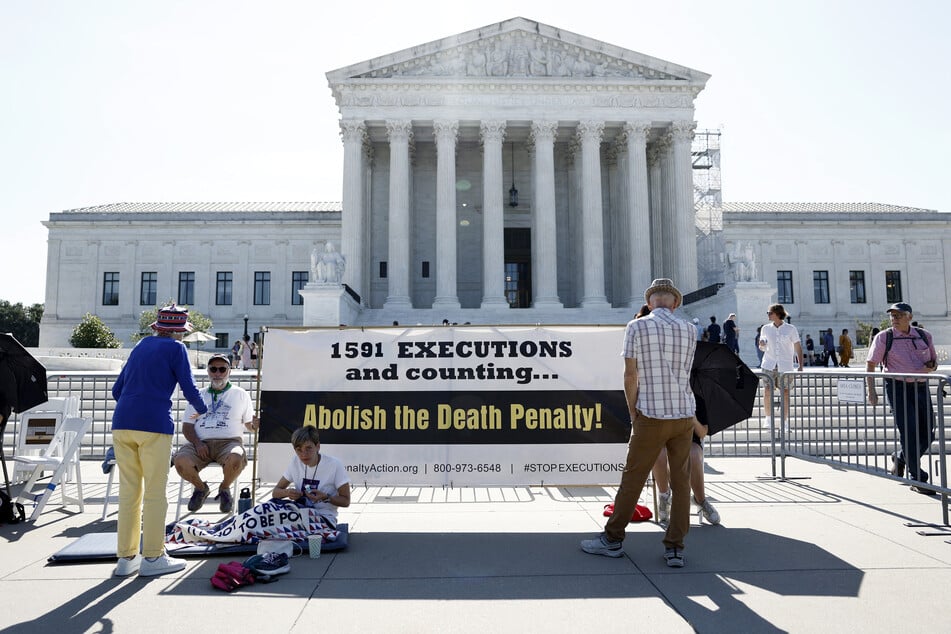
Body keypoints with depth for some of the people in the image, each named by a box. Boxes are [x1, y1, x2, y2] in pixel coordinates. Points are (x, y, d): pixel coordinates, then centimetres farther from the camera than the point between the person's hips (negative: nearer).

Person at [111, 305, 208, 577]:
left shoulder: (141, 345, 19)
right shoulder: (175, 348, 2)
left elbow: (117, 389, 21)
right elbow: (189, 389, -2)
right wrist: (202, 410, 18)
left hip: (122, 422, 6)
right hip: (154, 424, -6)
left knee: (128, 491, 10)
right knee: (155, 492, 1)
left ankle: (126, 557, 16)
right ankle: (153, 557, 6)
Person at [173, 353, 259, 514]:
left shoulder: (240, 394, 15)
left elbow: (249, 425, 14)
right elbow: (186, 426, 14)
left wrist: (255, 424, -12)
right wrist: (197, 443, -6)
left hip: (229, 442, -2)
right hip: (200, 443, 2)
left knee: (236, 459, -36)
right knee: (180, 461, -30)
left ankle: (225, 488, 0)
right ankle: (201, 488, 5)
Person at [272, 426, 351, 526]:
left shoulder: (334, 465, -11)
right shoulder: (295, 462, 5)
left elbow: (345, 501, -5)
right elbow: (275, 492, 10)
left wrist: (325, 497, -23)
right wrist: (287, 492, -13)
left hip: (324, 517, -4)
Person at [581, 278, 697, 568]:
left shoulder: (637, 327, -5)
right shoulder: (689, 329, 5)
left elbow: (630, 376, -7)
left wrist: (633, 414, 3)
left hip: (651, 417, -3)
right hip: (685, 414, 4)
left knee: (632, 479, 6)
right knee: (681, 482, 9)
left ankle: (612, 539, 16)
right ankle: (675, 548, 12)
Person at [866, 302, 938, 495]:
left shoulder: (924, 336, 9)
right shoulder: (884, 337, -1)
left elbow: (934, 361, 20)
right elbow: (870, 365, 1)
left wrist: (930, 367, -5)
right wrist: (871, 391, -7)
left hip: (921, 387, 4)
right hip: (897, 388, -4)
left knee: (928, 431, 6)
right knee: (909, 432, -8)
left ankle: (900, 458, 32)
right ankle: (917, 479, 0)